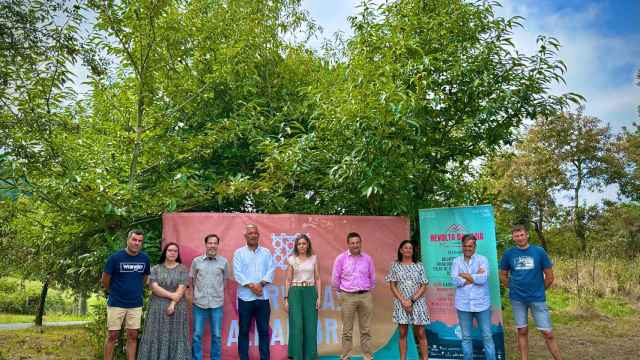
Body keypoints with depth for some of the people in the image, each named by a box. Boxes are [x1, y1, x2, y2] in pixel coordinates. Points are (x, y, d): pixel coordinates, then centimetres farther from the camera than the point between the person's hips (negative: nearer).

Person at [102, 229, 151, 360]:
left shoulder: (145, 258, -2)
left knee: (133, 336, 8)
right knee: (112, 335, 5)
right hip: (116, 304, -3)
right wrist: (114, 293, 10)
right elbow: (104, 281, -2)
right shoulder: (115, 257, -12)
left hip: (136, 305, 3)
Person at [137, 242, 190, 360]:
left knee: (175, 337, 0)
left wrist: (173, 304, -15)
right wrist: (171, 295, -14)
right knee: (157, 336, 1)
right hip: (157, 308, 1)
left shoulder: (182, 269, 3)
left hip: (176, 308, -1)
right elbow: (154, 287, -7)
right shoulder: (155, 269, 5)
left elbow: (181, 289, -5)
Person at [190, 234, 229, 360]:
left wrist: (217, 292, 9)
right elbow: (192, 280, 10)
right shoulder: (196, 261, 0)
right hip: (199, 303, 0)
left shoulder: (223, 261, 0)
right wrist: (199, 292, 10)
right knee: (197, 335, 7)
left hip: (217, 303, 0)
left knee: (217, 335, 8)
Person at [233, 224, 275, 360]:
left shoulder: (266, 252, 9)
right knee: (244, 331, 5)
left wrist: (260, 284, -14)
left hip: (263, 297, 2)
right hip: (245, 297, -2)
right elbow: (238, 273, -7)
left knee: (264, 330, 6)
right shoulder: (239, 253, 2)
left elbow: (270, 271, 1)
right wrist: (252, 286, -17)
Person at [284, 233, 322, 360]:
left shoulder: (313, 258, 6)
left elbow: (317, 279, 6)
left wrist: (319, 297, -2)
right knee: (297, 325, -4)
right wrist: (286, 298, -2)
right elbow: (288, 280, 4)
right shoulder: (292, 259, 2)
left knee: (310, 325, 3)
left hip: (310, 292, 1)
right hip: (295, 293, -1)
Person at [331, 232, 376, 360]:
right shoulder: (341, 258, -3)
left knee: (366, 330, 8)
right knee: (347, 330, 2)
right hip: (348, 297, -2)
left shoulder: (367, 258, 4)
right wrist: (339, 294, 7)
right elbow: (335, 279, 3)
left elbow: (372, 278, 14)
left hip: (366, 297, 2)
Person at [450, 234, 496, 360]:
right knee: (466, 338, 11)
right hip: (463, 305, 2)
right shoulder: (456, 261, 5)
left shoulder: (482, 259, 0)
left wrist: (465, 275, -8)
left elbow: (483, 278, -16)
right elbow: (455, 280, -10)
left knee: (487, 337, 6)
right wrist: (475, 277, -11)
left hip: (481, 304, -1)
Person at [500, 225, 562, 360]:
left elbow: (549, 276, 2)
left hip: (537, 298, -1)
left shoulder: (539, 251, -5)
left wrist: (540, 290, 6)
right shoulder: (508, 254, -1)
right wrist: (514, 288, 5)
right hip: (517, 299, 1)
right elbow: (503, 276, 11)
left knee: (547, 332, 0)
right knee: (522, 331, 10)